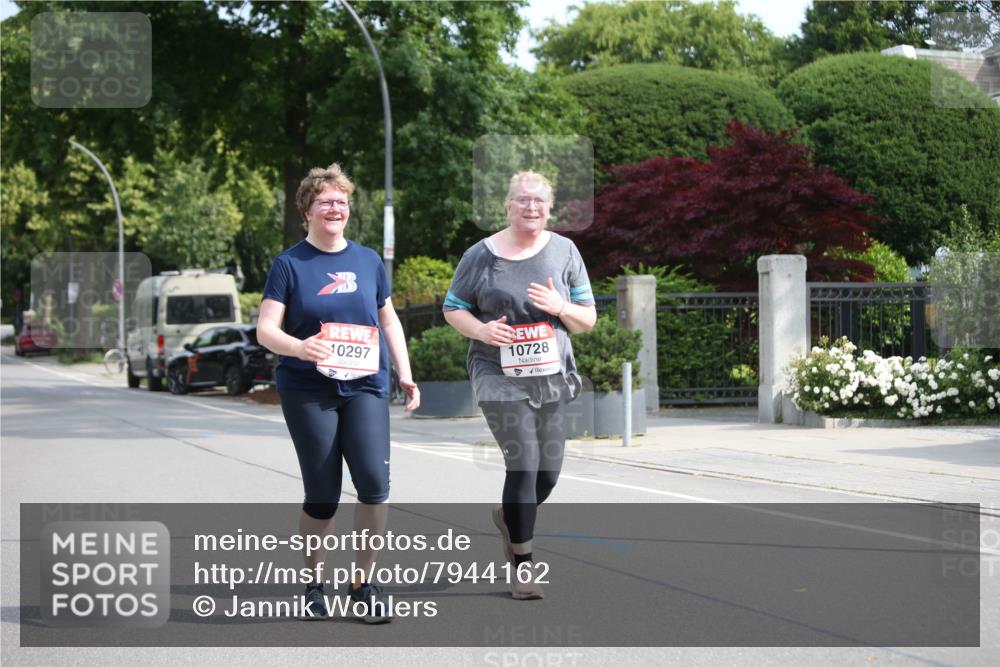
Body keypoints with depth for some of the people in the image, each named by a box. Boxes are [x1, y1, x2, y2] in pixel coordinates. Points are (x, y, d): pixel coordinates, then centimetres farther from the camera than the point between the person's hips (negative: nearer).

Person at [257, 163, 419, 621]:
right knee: (322, 496, 0)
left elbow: (388, 320, 21)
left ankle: (363, 581, 2)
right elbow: (266, 330, -5)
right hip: (308, 392, -2)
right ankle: (313, 583, 21)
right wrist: (299, 347, -25)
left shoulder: (368, 261, 11)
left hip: (365, 386, 2)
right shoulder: (290, 264, 0)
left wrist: (405, 375, 12)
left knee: (374, 481, -13)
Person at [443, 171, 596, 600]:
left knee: (549, 472, 8)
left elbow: (588, 320, 8)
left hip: (551, 376, 3)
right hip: (500, 375, -3)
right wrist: (481, 330, -13)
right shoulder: (481, 255, 0)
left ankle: (509, 517, 41)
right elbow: (453, 309, 8)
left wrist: (561, 307, -15)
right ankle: (523, 564, -1)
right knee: (524, 464, -12)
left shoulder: (564, 251, 5)